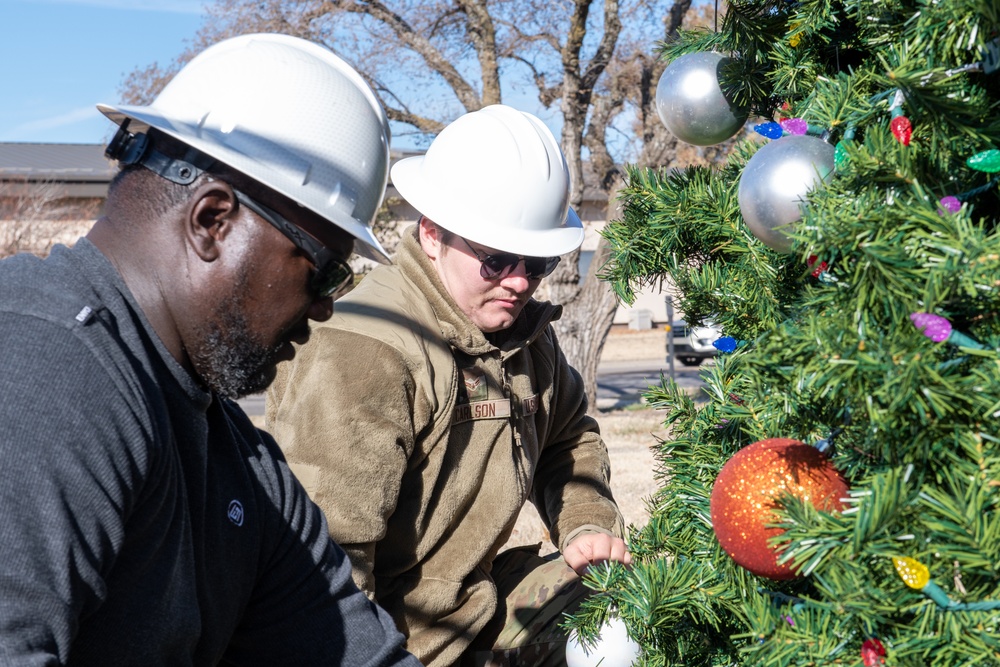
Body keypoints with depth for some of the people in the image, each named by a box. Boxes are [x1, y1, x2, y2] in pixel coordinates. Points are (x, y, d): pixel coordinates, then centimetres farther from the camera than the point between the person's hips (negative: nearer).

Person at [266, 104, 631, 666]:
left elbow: (568, 435, 21)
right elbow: (322, 554, -28)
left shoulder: (526, 329, 4)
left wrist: (586, 523, 5)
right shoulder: (364, 351, -27)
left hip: (478, 614, 8)